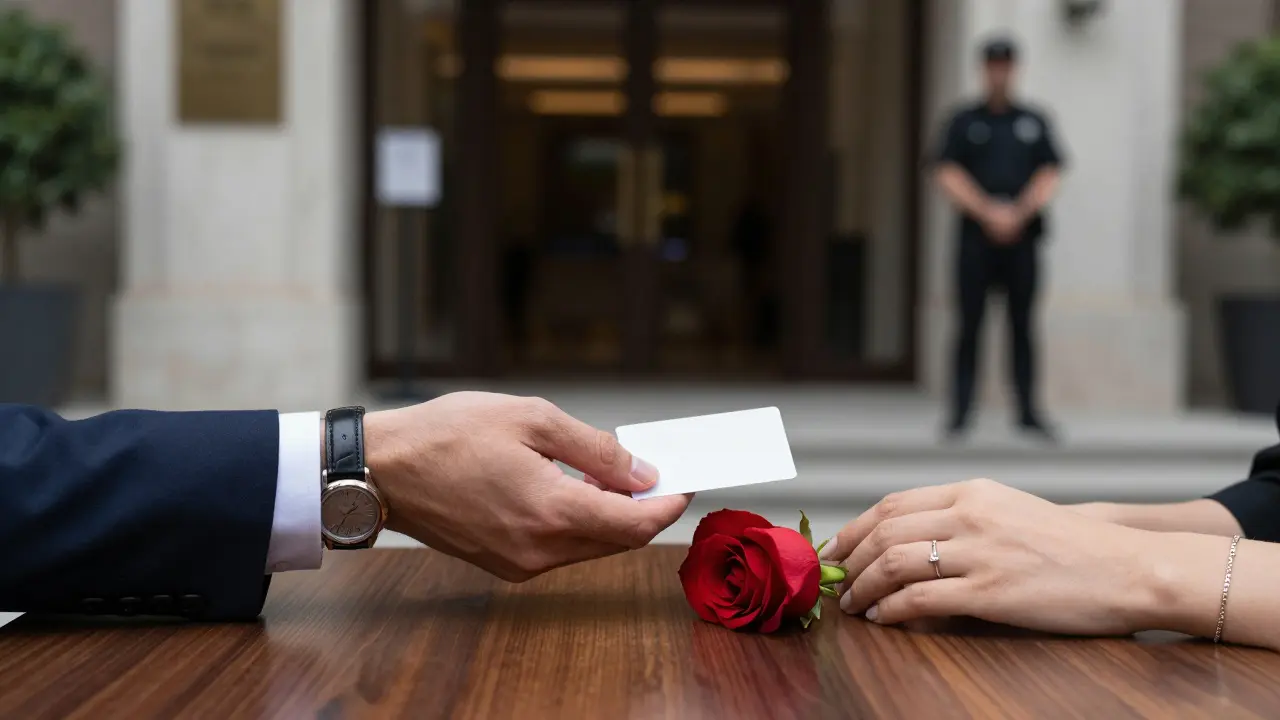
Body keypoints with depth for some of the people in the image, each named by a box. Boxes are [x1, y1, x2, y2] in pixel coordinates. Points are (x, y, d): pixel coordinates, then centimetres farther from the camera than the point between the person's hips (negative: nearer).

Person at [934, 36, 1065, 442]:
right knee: (970, 326, -2)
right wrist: (988, 212, -10)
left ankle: (1028, 413, 8)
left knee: (1021, 325, 4)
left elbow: (1049, 176, 6)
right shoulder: (964, 122, 9)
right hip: (975, 237, -1)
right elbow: (948, 176, -1)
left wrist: (1018, 214, -9)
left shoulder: (1034, 122, 13)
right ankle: (960, 415, 0)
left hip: (1022, 236, 2)